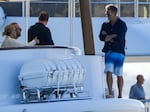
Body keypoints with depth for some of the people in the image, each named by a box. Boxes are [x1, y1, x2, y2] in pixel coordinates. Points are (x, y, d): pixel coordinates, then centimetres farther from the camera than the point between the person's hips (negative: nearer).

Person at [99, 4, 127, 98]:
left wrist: (108, 37, -5)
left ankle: (120, 95, 12)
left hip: (119, 52, -3)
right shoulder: (105, 25, 10)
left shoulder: (122, 25, -5)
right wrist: (113, 36, -12)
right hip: (109, 51, 3)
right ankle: (110, 93, -12)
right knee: (109, 72, -10)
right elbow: (101, 37, -2)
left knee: (119, 75, 3)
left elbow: (119, 38, -16)